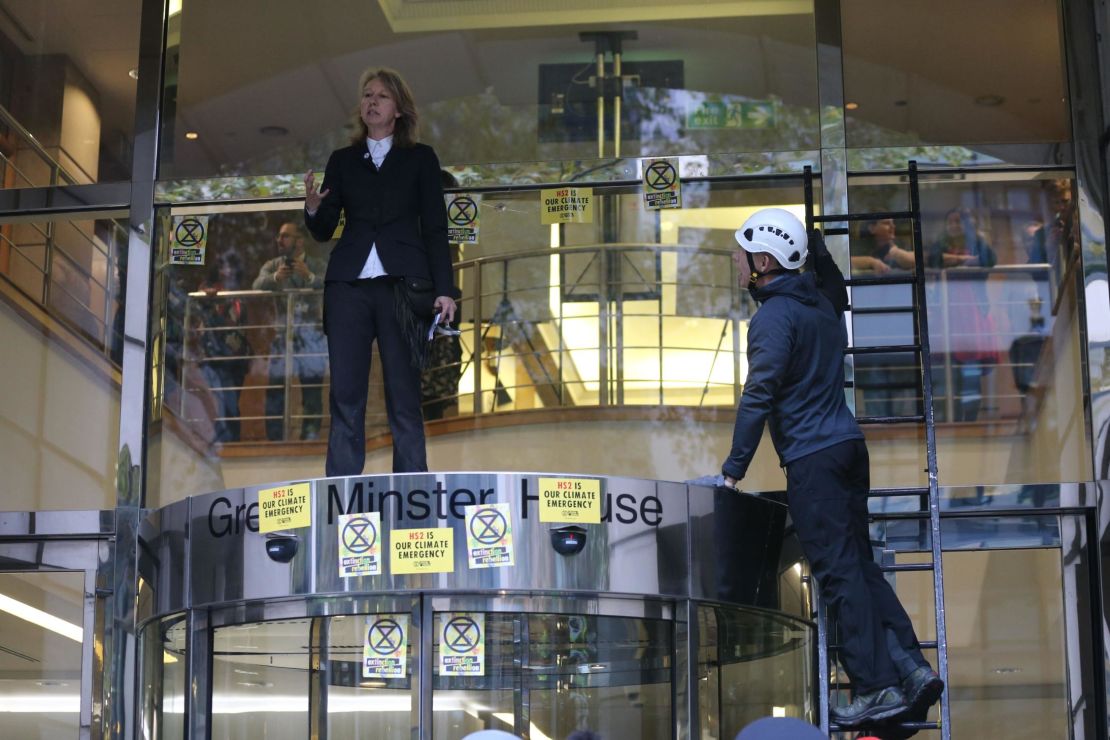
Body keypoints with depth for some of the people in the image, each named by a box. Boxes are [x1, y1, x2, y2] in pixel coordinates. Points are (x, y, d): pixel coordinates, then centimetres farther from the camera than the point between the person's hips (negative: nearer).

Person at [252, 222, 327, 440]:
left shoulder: (315, 265, 4)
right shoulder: (272, 266, 10)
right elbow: (257, 286, -9)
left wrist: (309, 276, -34)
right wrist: (275, 277, -30)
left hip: (310, 334, -1)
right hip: (282, 334, 2)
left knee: (312, 387, -3)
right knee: (274, 389, -1)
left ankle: (310, 436, 3)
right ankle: (274, 439, 7)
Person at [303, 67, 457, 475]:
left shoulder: (420, 159, 11)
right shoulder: (343, 160, 16)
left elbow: (435, 229, 7)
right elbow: (324, 230, 12)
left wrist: (444, 289, -4)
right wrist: (313, 208, -10)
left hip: (401, 284, -2)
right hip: (349, 284, 2)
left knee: (404, 396, -4)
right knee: (345, 396, -4)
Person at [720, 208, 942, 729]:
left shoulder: (773, 316, -12)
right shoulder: (822, 304, 14)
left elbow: (759, 396, -17)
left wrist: (734, 467, -13)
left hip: (811, 459, -8)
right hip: (849, 447, 9)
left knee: (841, 573, -6)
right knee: (859, 565, 12)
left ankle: (877, 688, -6)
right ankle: (912, 667, 7)